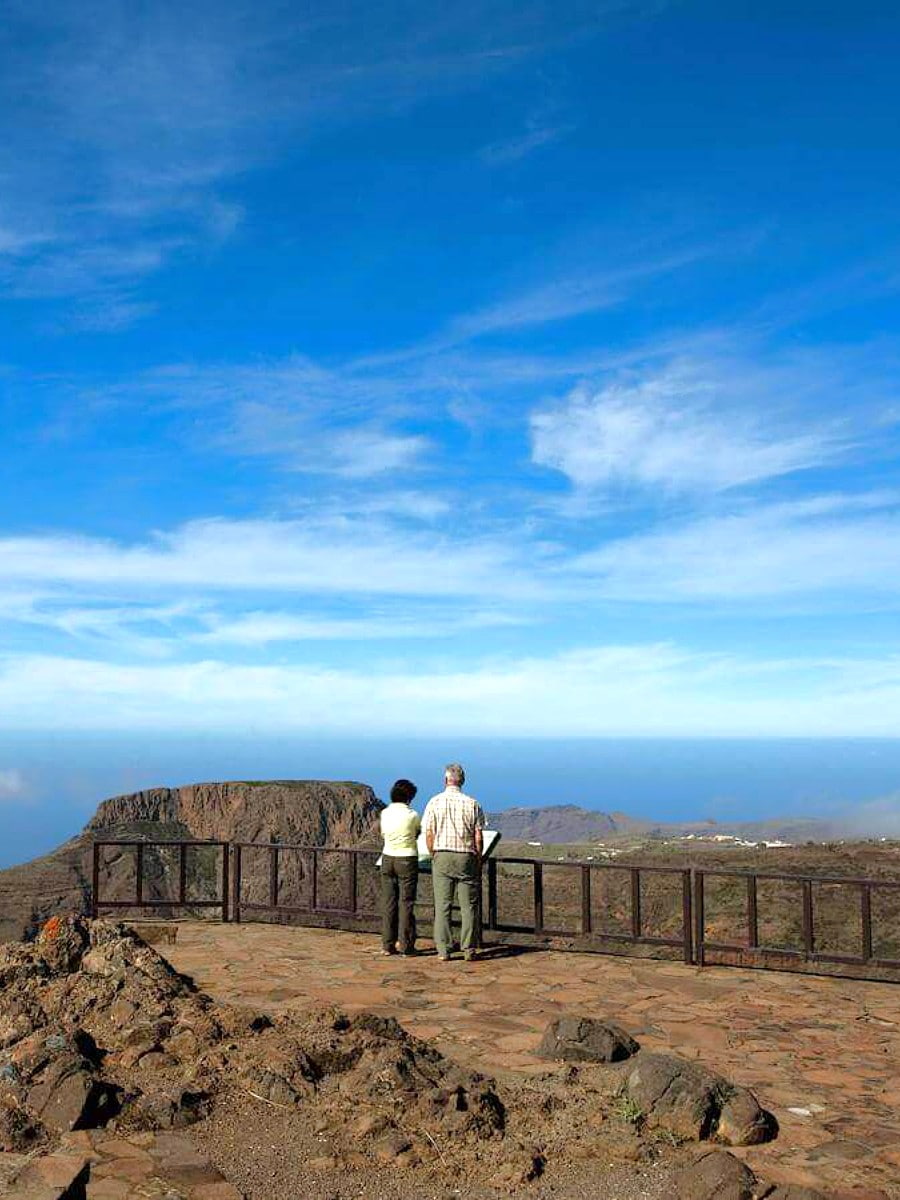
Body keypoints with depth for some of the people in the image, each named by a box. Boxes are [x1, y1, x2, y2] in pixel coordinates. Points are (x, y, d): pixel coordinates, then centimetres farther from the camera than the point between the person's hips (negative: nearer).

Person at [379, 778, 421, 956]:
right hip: (407, 860, -4)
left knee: (388, 902, 8)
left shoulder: (384, 813, 1)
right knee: (406, 903, 2)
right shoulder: (412, 815, -11)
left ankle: (387, 945, 10)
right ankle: (406, 945, 5)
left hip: (387, 858, 4)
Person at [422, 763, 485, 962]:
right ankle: (469, 949, 7)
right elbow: (478, 837, -1)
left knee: (442, 905, 4)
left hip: (442, 856, 0)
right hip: (466, 857, 0)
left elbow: (429, 834, -1)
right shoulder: (472, 804, -1)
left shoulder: (434, 802, -1)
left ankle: (443, 950, 4)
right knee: (468, 905, 7)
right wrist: (478, 860, 10)